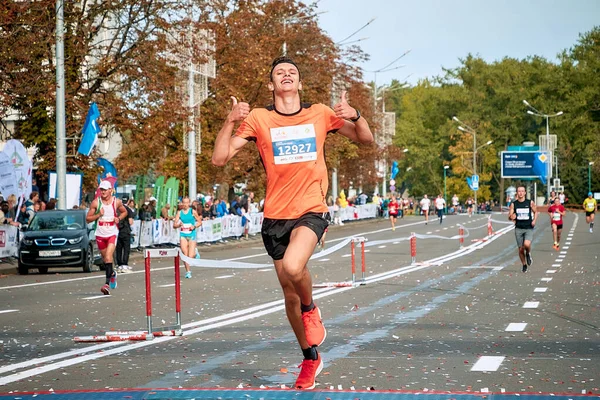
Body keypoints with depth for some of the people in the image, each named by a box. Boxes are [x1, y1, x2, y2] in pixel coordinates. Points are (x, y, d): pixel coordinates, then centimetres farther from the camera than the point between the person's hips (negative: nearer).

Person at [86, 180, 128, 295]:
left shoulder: (116, 202, -2)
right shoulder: (96, 202, -3)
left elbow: (124, 212, 17)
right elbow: (87, 219, -1)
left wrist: (118, 218, -4)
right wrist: (98, 215, -17)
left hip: (112, 234, -2)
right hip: (100, 234, 2)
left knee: (108, 257, -18)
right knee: (105, 259, 14)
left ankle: (107, 284, -23)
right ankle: (112, 274, 45)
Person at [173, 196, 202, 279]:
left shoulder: (193, 212, -1)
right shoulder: (179, 213, 4)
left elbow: (200, 222, 6)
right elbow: (174, 225, 3)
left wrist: (194, 226, -12)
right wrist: (179, 224, -18)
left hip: (191, 234, -2)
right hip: (183, 235, 2)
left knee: (191, 256, -8)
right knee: (185, 254, -5)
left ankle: (195, 253, 29)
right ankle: (188, 271, 11)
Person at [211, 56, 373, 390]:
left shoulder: (320, 114, 4)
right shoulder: (258, 118, 1)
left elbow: (366, 138, 12)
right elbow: (220, 159, -4)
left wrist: (355, 115, -9)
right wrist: (230, 121, -18)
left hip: (312, 211, -2)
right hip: (276, 216, 2)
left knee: (293, 267, -31)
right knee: (290, 295, 11)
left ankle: (312, 310, 2)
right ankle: (311, 359, 31)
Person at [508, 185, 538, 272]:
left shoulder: (530, 203, 0)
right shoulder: (513, 204, 2)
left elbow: (535, 212, 14)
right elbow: (509, 217, 3)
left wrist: (534, 220, -4)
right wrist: (511, 217, -22)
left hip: (529, 228, -2)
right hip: (518, 229, 2)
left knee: (527, 244, -25)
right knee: (521, 249, 4)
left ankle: (528, 254, 10)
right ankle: (524, 265, 24)